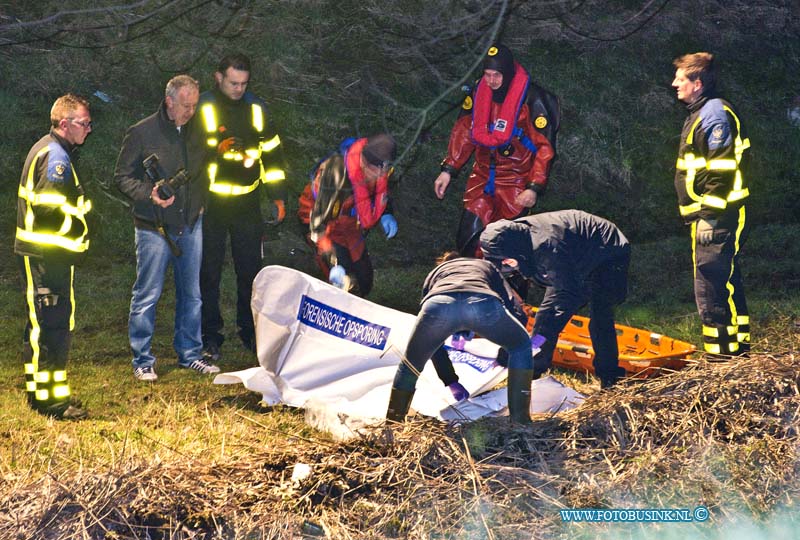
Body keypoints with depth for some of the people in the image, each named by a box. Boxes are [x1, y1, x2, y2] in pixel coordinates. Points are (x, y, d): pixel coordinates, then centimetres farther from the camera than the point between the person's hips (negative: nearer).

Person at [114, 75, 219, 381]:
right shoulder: (142, 133, -8)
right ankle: (143, 362, 8)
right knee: (147, 296, -1)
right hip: (154, 228, -6)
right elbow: (122, 177, -5)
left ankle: (190, 354, 24)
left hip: (190, 225, 6)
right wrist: (149, 195, -19)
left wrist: (200, 202, 11)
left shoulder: (195, 133, 9)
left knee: (191, 294, 12)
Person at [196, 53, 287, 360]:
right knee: (209, 271, 2)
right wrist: (215, 150, -20)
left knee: (250, 270, 6)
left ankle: (250, 331, 19)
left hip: (247, 205, 3)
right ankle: (210, 337, 10)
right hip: (211, 204, -3)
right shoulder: (201, 109, -3)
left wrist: (278, 196, 12)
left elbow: (272, 153, 15)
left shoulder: (256, 108, 9)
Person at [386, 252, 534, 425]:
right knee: (521, 346, 28)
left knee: (411, 363, 29)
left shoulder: (434, 274, 45)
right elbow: (518, 313, 30)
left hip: (437, 304, 1)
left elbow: (433, 341, 44)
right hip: (483, 303, -1)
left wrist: (451, 382, 49)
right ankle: (520, 420, 23)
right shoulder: (487, 266, 45)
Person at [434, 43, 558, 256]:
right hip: (482, 178, 5)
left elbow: (545, 146, -14)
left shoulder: (531, 98, -17)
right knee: (469, 240, 2)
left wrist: (535, 188, -19)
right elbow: (463, 131, 10)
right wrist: (448, 170, 5)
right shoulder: (479, 91, -1)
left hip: (516, 181, -5)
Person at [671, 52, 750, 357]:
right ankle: (738, 350, 25)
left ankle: (723, 357, -6)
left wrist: (710, 217, -22)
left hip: (718, 219, -11)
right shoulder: (701, 113, 19)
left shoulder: (715, 114, -14)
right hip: (708, 219, 11)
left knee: (712, 289, -10)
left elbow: (720, 171, -21)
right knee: (725, 287, 16)